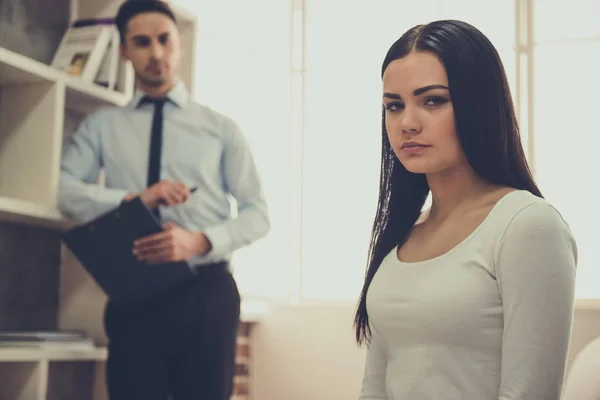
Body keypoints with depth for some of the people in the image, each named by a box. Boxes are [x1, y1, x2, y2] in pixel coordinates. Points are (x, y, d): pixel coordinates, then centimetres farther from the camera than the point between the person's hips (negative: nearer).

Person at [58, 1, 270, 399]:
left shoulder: (220, 127, 7)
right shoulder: (102, 125, 10)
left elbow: (258, 213, 3)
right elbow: (60, 189, -4)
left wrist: (200, 240, -16)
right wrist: (134, 199, -19)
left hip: (207, 292, 0)